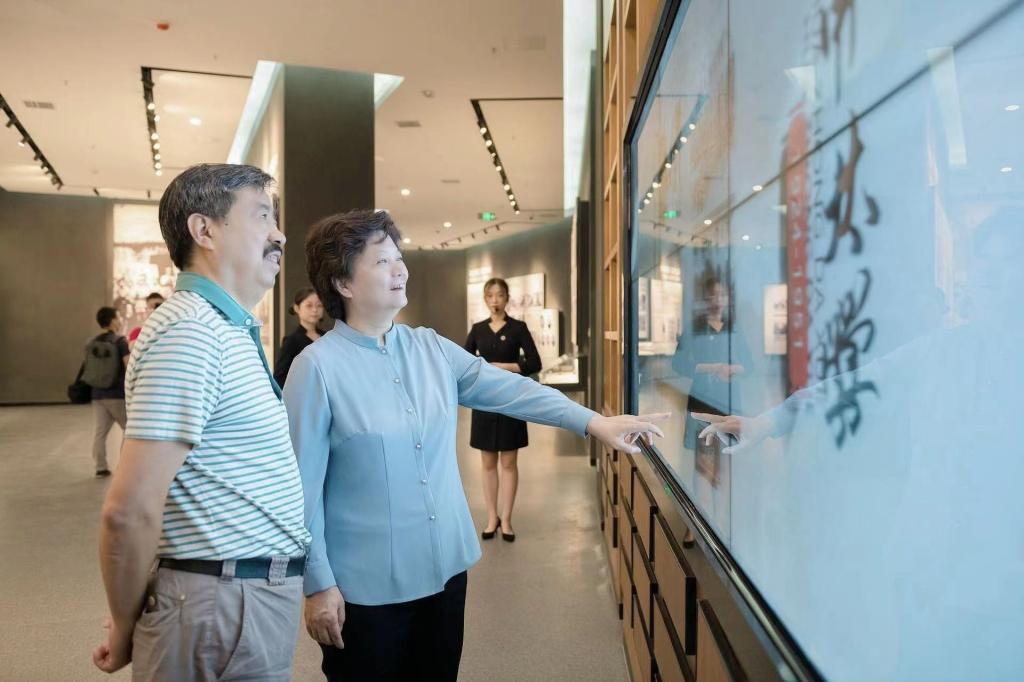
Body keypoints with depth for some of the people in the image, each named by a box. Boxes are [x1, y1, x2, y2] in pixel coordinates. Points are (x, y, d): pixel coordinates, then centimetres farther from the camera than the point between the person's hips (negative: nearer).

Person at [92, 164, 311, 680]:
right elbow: (129, 510, -23)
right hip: (225, 605, -9)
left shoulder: (228, 330, 12)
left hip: (256, 594, 9)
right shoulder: (190, 332, -20)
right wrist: (126, 631, -9)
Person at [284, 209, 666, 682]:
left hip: (445, 568, 6)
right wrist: (318, 583, -12)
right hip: (367, 584, -5)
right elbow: (304, 486, -13)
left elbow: (506, 388, -1)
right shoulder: (318, 366, -14)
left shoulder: (431, 348, 3)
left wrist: (592, 422, -8)